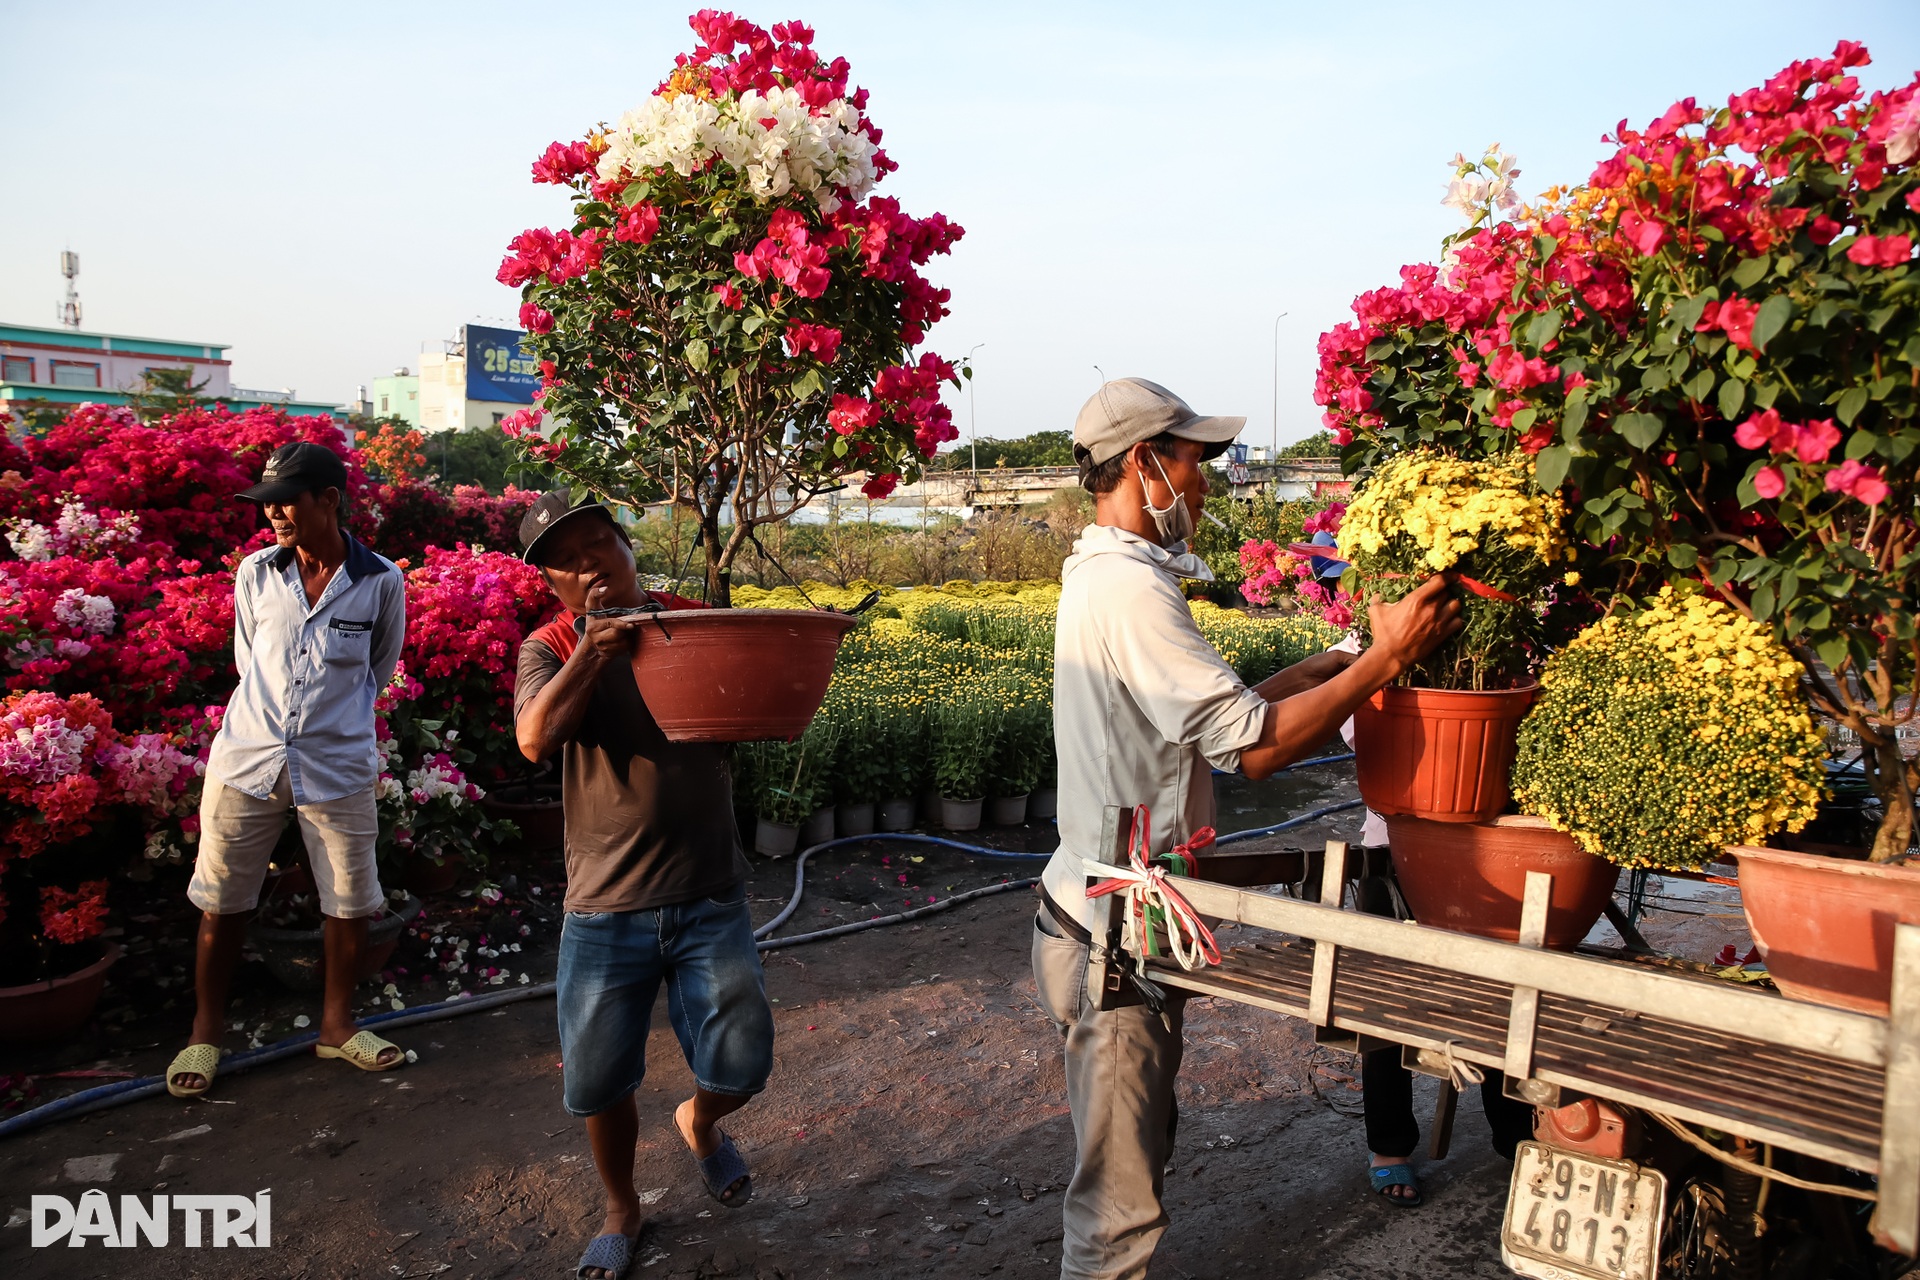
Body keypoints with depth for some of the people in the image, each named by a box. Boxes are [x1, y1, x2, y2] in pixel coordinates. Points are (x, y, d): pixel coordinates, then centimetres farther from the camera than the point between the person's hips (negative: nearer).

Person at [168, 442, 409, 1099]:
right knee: (220, 902, 8)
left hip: (337, 767, -1)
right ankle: (205, 1031, 28)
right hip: (247, 757, 1)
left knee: (350, 903, 7)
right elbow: (247, 659, 14)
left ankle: (336, 1025, 28)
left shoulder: (381, 583, -5)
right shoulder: (255, 573, 0)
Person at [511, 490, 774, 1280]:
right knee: (597, 1083, 7)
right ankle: (621, 1210, 38)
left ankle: (700, 1122, 40)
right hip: (606, 906, 0)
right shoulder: (551, 647, -1)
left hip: (709, 896, 1)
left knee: (741, 1065, 2)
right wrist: (593, 644, -24)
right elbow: (535, 739, -19)